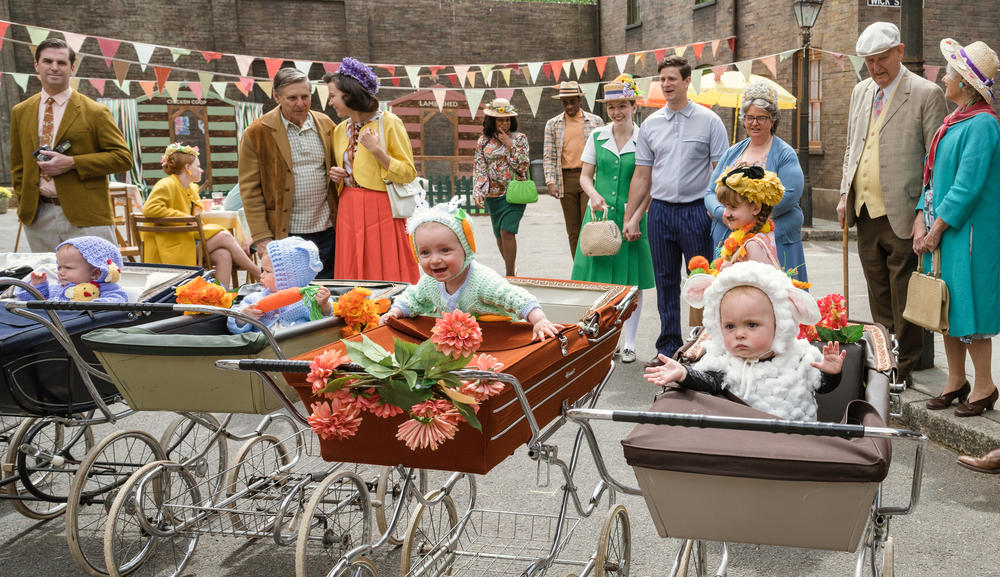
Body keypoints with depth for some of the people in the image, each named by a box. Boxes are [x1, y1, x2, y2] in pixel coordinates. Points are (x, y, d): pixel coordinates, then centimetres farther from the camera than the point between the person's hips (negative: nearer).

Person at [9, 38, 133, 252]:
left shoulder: (96, 112, -1)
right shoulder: (21, 112, 13)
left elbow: (123, 157, -6)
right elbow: (18, 165, 20)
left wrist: (72, 163, -14)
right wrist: (23, 205, 9)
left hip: (86, 217, -4)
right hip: (38, 217, 4)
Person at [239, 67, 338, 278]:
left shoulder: (325, 125, 8)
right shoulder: (256, 133, -3)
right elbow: (250, 189, -4)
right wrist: (261, 237, -9)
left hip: (327, 231, 3)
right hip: (285, 235, -3)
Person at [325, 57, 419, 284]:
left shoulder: (388, 122, -6)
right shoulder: (340, 130, 13)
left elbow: (409, 173, -8)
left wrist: (376, 151, -18)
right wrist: (336, 176, 4)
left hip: (381, 212, -6)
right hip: (349, 212, 6)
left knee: (386, 275, -5)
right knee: (353, 276, 5)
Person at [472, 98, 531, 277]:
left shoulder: (519, 138, 2)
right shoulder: (483, 141, 6)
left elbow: (523, 166, -5)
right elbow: (479, 168, 3)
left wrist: (510, 145, -12)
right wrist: (478, 192, -9)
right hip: (493, 194, 3)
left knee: (507, 231, -14)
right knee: (499, 235, 9)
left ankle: (510, 275, -9)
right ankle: (513, 268, 29)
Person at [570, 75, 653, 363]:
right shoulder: (597, 137, 7)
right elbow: (585, 176, 9)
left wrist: (637, 216, -12)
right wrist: (594, 195, -11)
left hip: (632, 217, -2)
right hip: (600, 214, 2)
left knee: (631, 281, 3)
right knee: (600, 280, 3)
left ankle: (628, 343, 14)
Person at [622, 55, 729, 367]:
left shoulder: (709, 121, -1)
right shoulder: (650, 124, 10)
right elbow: (642, 176, 13)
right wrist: (629, 218, 10)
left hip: (696, 210, -4)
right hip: (660, 210, 4)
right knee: (665, 283, 9)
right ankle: (668, 349, 18)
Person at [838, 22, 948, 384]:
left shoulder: (926, 94, -6)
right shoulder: (861, 92, 15)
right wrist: (845, 194, 12)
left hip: (902, 216, -6)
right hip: (865, 212, 6)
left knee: (903, 301, 0)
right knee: (878, 299, 15)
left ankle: (904, 368, 11)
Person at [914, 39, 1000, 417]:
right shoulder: (954, 121, 13)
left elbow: (967, 186, -20)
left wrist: (937, 229, -17)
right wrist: (922, 220, 3)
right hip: (942, 228, 9)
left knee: (969, 305, -2)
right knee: (948, 305, 13)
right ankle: (955, 382, 23)